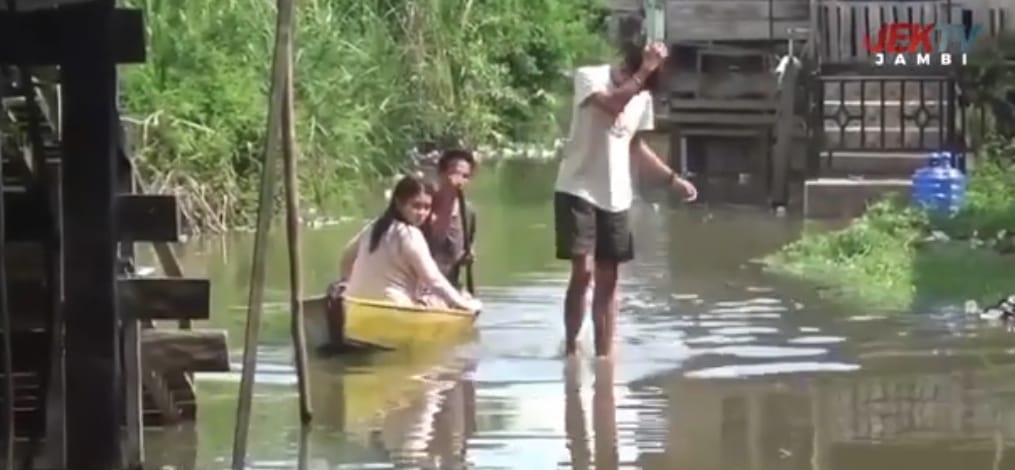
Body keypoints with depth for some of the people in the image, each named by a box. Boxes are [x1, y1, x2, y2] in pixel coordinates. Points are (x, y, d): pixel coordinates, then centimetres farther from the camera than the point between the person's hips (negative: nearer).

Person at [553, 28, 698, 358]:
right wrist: (644, 71, -29)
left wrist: (672, 178, 12)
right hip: (578, 192, -6)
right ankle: (571, 349, -2)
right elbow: (611, 105, -32)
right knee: (583, 271, -14)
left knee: (607, 279, 6)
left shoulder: (643, 96, 9)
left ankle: (604, 357, 10)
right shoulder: (589, 77, -11)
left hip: (615, 198, 6)